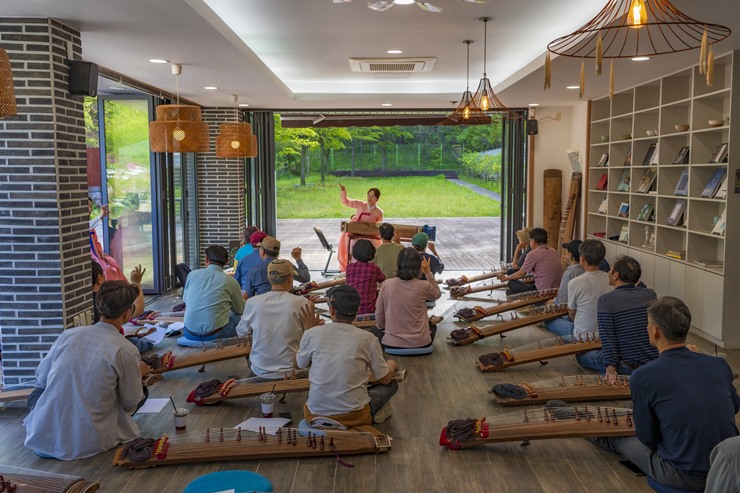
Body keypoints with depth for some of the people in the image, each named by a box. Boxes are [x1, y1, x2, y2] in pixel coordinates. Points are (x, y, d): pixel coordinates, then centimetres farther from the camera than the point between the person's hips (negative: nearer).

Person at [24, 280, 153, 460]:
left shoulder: (68, 334, -1)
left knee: (37, 392, 35)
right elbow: (131, 403, -2)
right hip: (89, 444, -4)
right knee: (142, 392, 14)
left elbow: (41, 378, 11)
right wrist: (138, 375, 18)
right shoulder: (126, 351, -13)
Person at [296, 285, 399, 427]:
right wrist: (391, 366, 26)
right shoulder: (367, 338, -10)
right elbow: (385, 379, 2)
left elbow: (298, 365, 13)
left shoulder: (312, 334, -8)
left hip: (315, 416, 3)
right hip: (354, 417, -2)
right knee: (392, 384, 20)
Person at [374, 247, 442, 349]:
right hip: (420, 343, 2)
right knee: (433, 326, 36)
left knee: (374, 330, 30)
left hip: (392, 342, -2)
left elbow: (379, 313, -4)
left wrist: (382, 327, 16)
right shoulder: (423, 286, -15)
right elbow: (437, 294, 9)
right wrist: (428, 273, 11)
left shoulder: (386, 285, -14)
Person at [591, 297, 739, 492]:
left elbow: (648, 438, -6)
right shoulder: (720, 365, -4)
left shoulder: (643, 377, -18)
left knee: (624, 440, 24)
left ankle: (600, 436, 56)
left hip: (685, 477, -4)